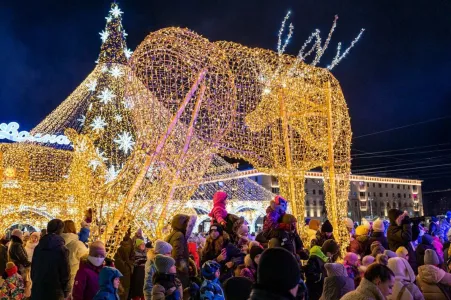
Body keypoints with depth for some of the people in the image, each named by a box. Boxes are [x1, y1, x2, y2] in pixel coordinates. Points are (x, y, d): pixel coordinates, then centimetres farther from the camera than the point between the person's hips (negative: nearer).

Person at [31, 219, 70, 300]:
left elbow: (33, 270, 11)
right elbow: (65, 274, -11)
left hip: (37, 292, 5)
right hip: (55, 293, -5)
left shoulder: (38, 247, 3)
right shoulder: (62, 249, -14)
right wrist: (66, 292, 3)